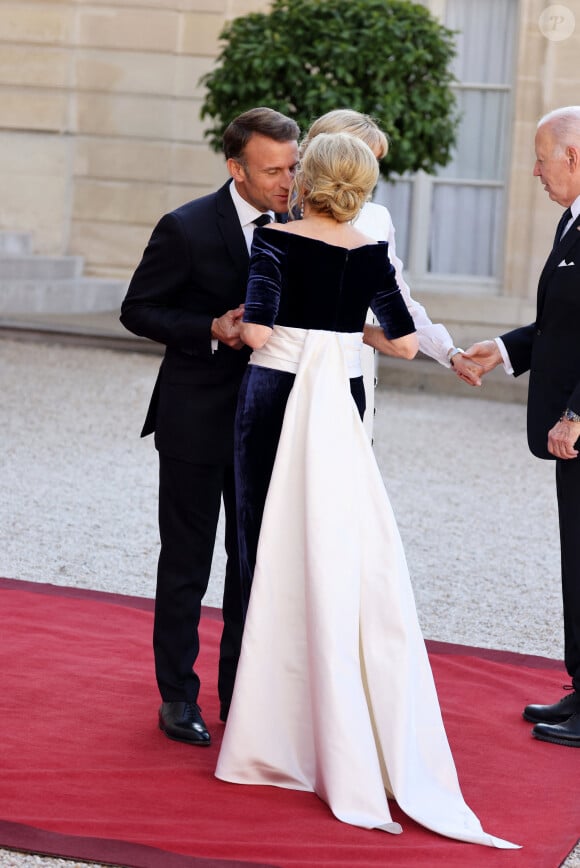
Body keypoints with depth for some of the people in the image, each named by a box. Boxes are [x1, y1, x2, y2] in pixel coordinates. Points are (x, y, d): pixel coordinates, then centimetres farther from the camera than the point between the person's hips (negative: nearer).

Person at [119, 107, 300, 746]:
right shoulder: (186, 228, -14)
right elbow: (138, 310, -8)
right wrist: (212, 330, -22)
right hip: (195, 422, -5)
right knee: (186, 565, 5)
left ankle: (240, 691, 25)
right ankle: (178, 697, 17)